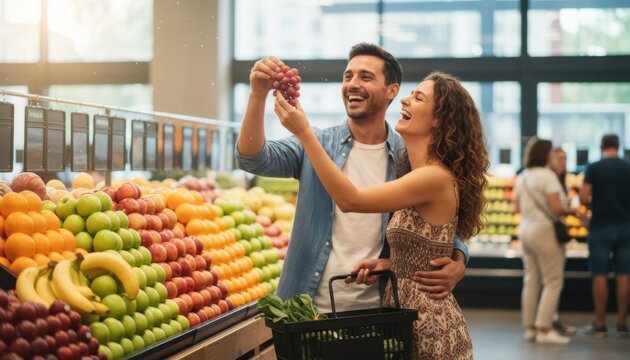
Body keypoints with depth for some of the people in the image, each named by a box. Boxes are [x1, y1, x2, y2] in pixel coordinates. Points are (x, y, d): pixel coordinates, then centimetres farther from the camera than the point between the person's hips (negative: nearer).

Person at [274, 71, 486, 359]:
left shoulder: (436, 178, -19)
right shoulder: (418, 177, 11)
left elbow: (349, 199, -22)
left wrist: (304, 132, -21)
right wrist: (387, 263, -3)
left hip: (430, 326, -9)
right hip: (406, 315, 9)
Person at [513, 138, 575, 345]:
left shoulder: (522, 178, 10)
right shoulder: (547, 176, -14)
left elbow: (517, 208, 15)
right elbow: (556, 208, -20)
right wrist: (568, 211, -1)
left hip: (525, 229, 8)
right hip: (544, 230, -8)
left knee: (531, 281, 11)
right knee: (553, 282, -2)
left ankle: (529, 328, 14)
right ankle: (544, 330, -5)